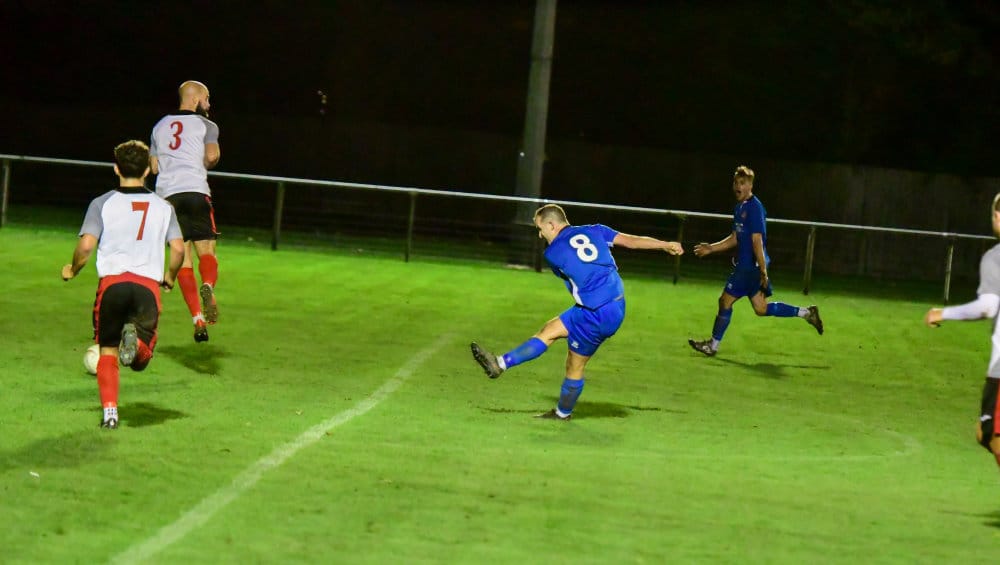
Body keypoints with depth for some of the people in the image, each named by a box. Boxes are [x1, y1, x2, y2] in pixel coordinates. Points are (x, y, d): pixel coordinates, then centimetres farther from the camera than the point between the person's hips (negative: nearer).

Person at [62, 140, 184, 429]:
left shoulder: (102, 203, 3)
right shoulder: (163, 207, 10)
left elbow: (86, 245, -6)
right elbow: (178, 248, 4)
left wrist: (72, 270, 13)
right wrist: (170, 277, 22)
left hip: (112, 282, -1)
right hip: (148, 285, 1)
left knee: (108, 351, 15)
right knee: (140, 359, 7)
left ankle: (109, 411, 2)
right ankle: (136, 340, -29)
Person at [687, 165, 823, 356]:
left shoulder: (754, 208, -15)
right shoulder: (740, 207, 14)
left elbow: (757, 242, -20)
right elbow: (735, 239, 23)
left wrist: (763, 271, -22)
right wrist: (711, 248, 19)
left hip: (751, 266, -9)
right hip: (744, 265, 9)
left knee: (726, 301, -1)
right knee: (761, 308, 12)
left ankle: (713, 345, 11)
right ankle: (806, 313, 20)